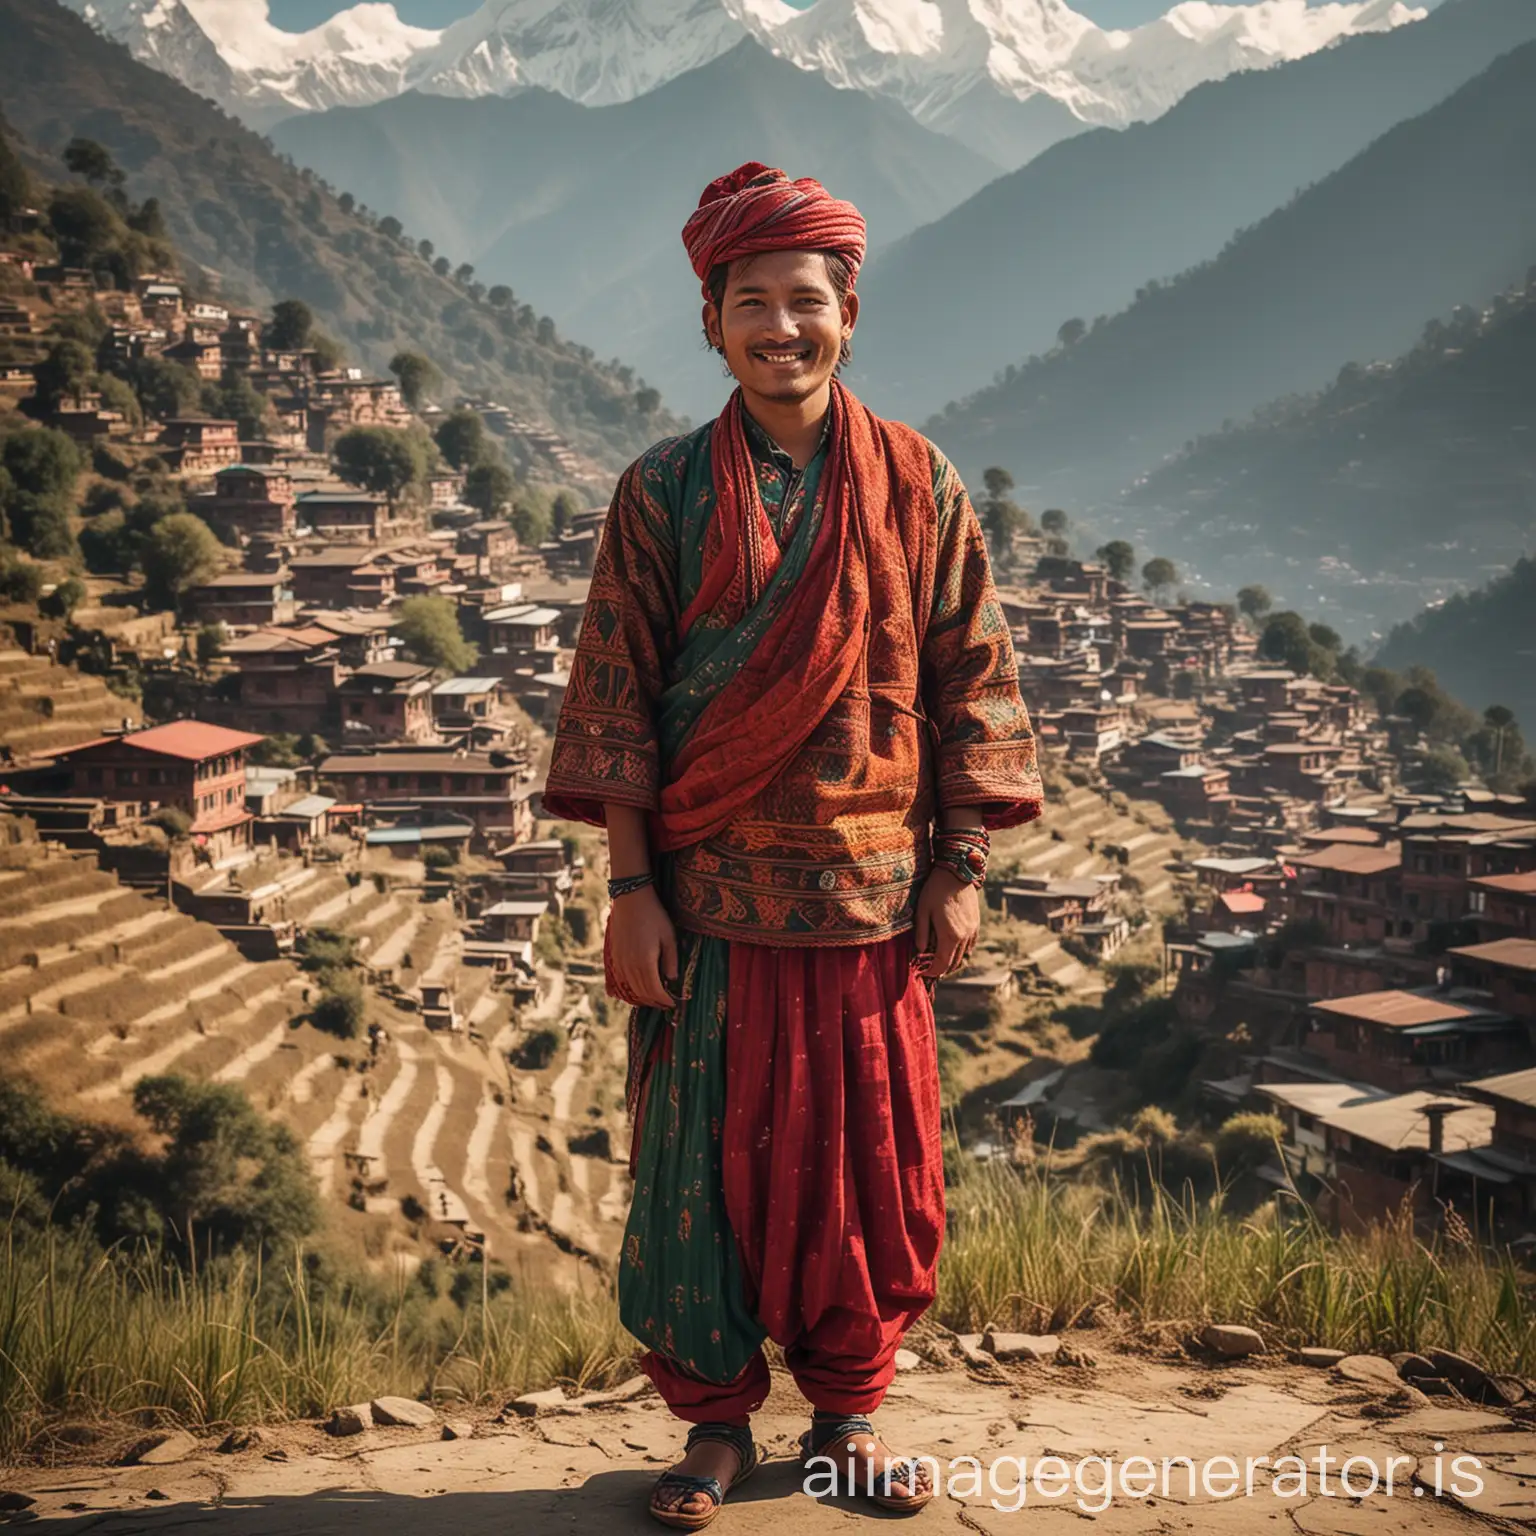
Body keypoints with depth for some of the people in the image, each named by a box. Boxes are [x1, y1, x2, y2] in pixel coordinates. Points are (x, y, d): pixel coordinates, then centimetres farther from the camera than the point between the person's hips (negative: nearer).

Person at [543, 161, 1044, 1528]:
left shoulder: (917, 485, 0)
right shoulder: (663, 494, -2)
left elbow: (972, 683, 3)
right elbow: (616, 697, -2)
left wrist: (960, 872, 0)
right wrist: (631, 890, -7)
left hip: (871, 896, 1)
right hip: (710, 895, -1)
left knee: (869, 1158, 8)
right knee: (706, 1157, 5)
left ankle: (849, 1409, 27)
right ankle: (717, 1419, 22)